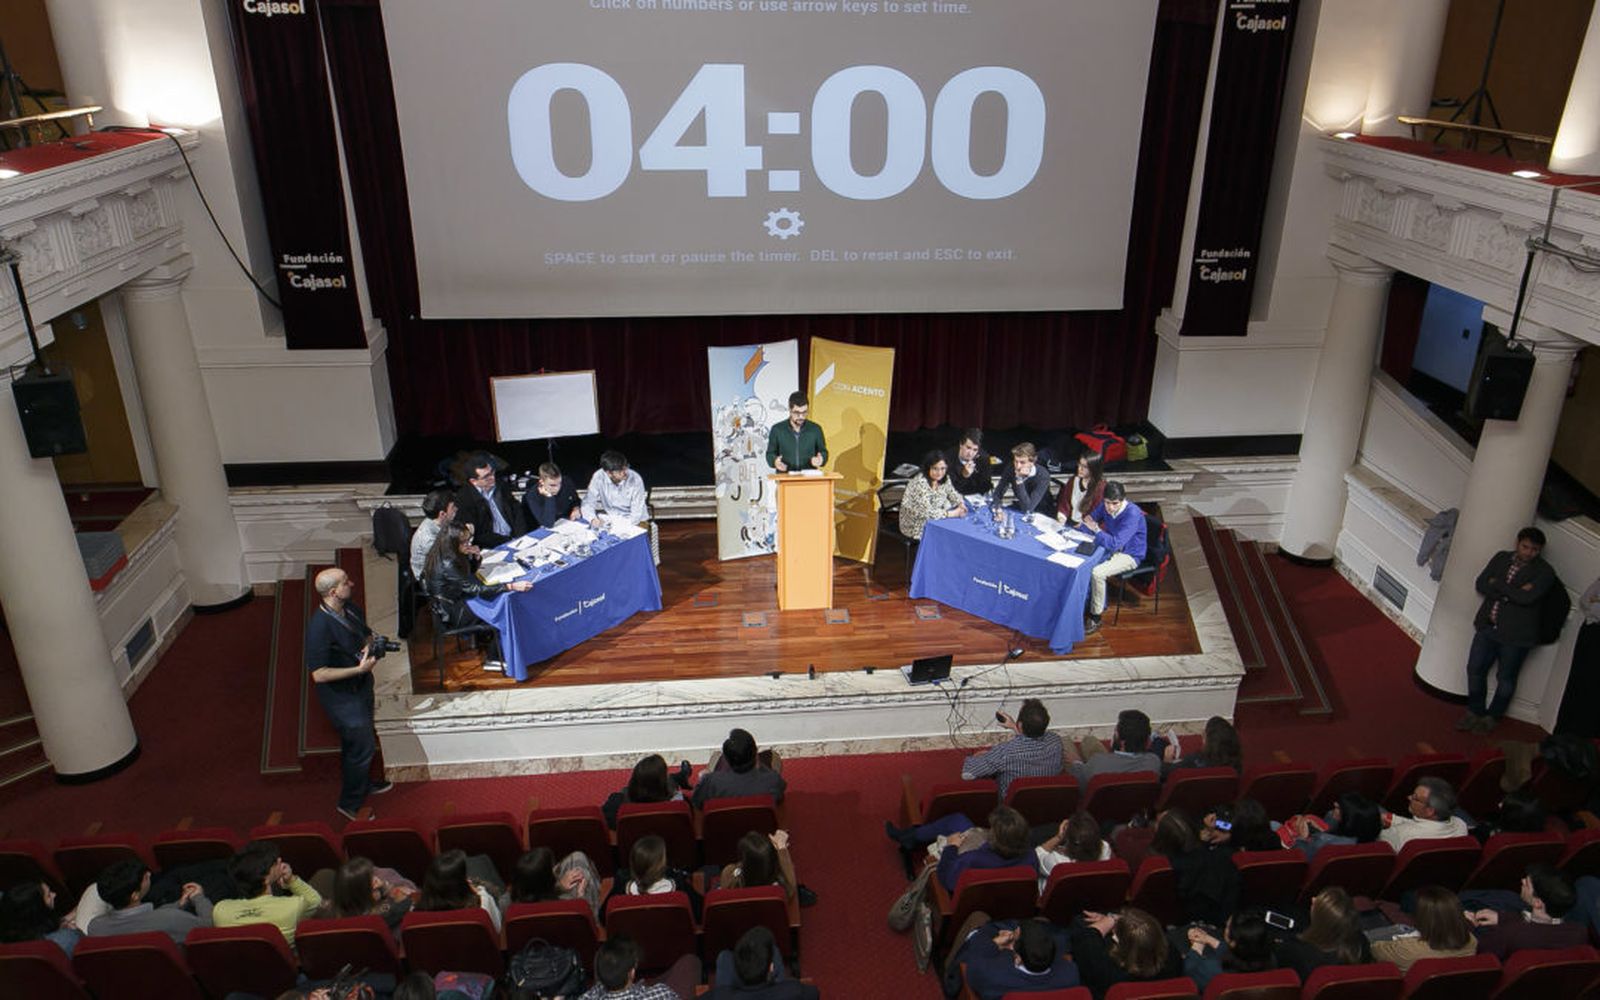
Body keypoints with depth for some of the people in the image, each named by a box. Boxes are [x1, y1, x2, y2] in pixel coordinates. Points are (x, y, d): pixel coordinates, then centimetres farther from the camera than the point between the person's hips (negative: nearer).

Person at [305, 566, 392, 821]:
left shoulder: (351, 609, -5)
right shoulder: (319, 626, -30)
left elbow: (367, 634, 14)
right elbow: (319, 674, -29)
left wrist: (369, 646, -9)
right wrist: (359, 669, -29)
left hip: (361, 686, 8)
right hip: (342, 696, -8)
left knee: (358, 741, 26)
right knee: (363, 746, 2)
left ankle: (363, 783, 48)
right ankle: (350, 803, 22)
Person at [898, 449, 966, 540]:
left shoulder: (944, 479, -5)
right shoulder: (920, 483, -28)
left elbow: (952, 493, 12)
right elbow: (927, 512, -33)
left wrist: (960, 504, -10)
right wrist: (952, 513, -27)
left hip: (934, 519, 7)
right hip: (916, 526, -7)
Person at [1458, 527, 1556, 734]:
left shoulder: (1544, 572, -8)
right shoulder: (1501, 558, 6)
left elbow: (1527, 597, -22)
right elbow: (1481, 584, -2)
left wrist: (1498, 584, -12)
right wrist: (1511, 593, -15)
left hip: (1516, 633, -4)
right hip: (1488, 625, 4)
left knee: (1506, 678, 9)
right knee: (1475, 668, 7)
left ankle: (1493, 717, 26)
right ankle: (1475, 711, 25)